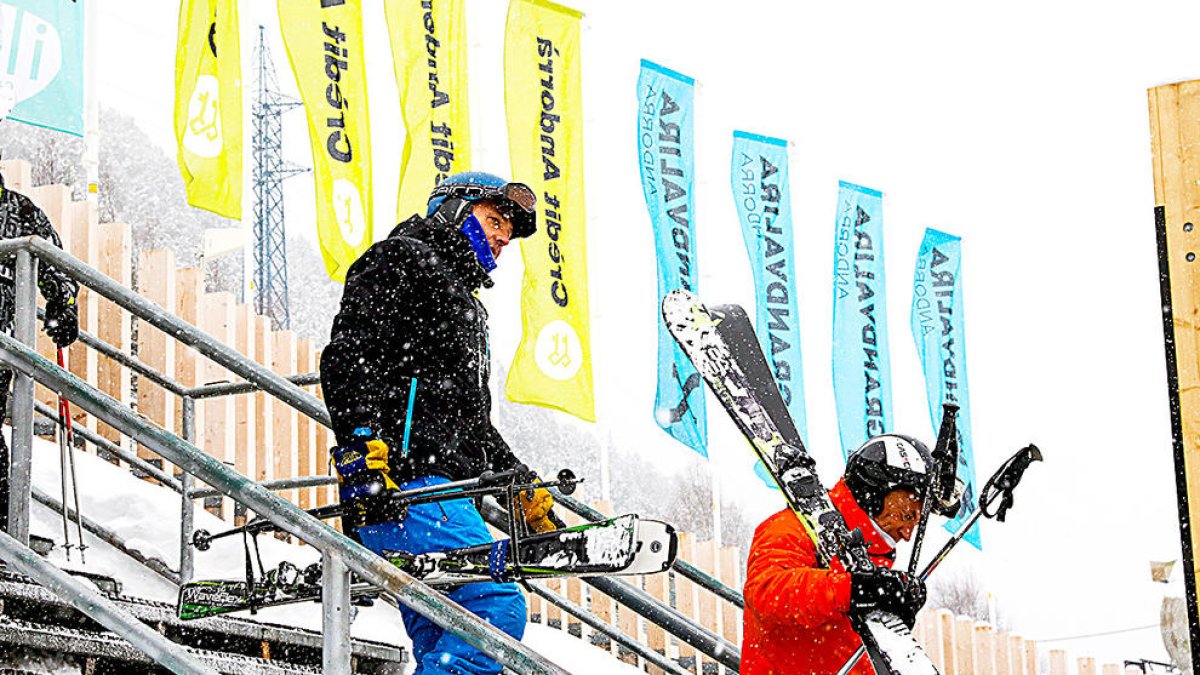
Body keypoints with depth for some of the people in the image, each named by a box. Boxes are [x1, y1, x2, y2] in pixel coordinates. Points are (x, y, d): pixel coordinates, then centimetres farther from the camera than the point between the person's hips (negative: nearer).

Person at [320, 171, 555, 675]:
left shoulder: (466, 309, 34)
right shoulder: (405, 260, 4)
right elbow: (347, 355, -11)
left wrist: (525, 489, 26)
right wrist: (360, 442, -24)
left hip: (441, 491, 10)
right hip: (403, 479, -10)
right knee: (497, 607, -21)